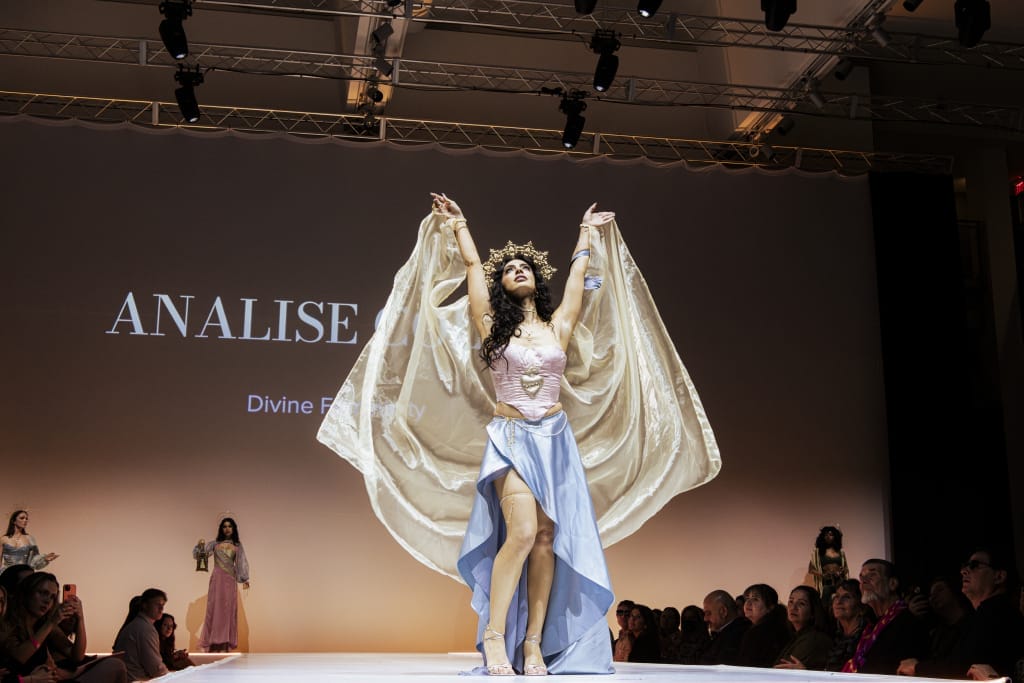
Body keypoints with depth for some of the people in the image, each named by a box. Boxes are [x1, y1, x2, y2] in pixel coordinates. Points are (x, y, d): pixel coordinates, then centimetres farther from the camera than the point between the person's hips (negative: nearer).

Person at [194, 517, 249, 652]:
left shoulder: (237, 546, 11)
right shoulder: (214, 544, 9)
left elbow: (242, 563, 5)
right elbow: (199, 553, 3)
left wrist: (245, 579, -5)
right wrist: (200, 546, -18)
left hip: (230, 580, 1)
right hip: (217, 579, -1)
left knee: (228, 609, 1)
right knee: (215, 608, -2)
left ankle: (225, 643, 5)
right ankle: (214, 642, -1)